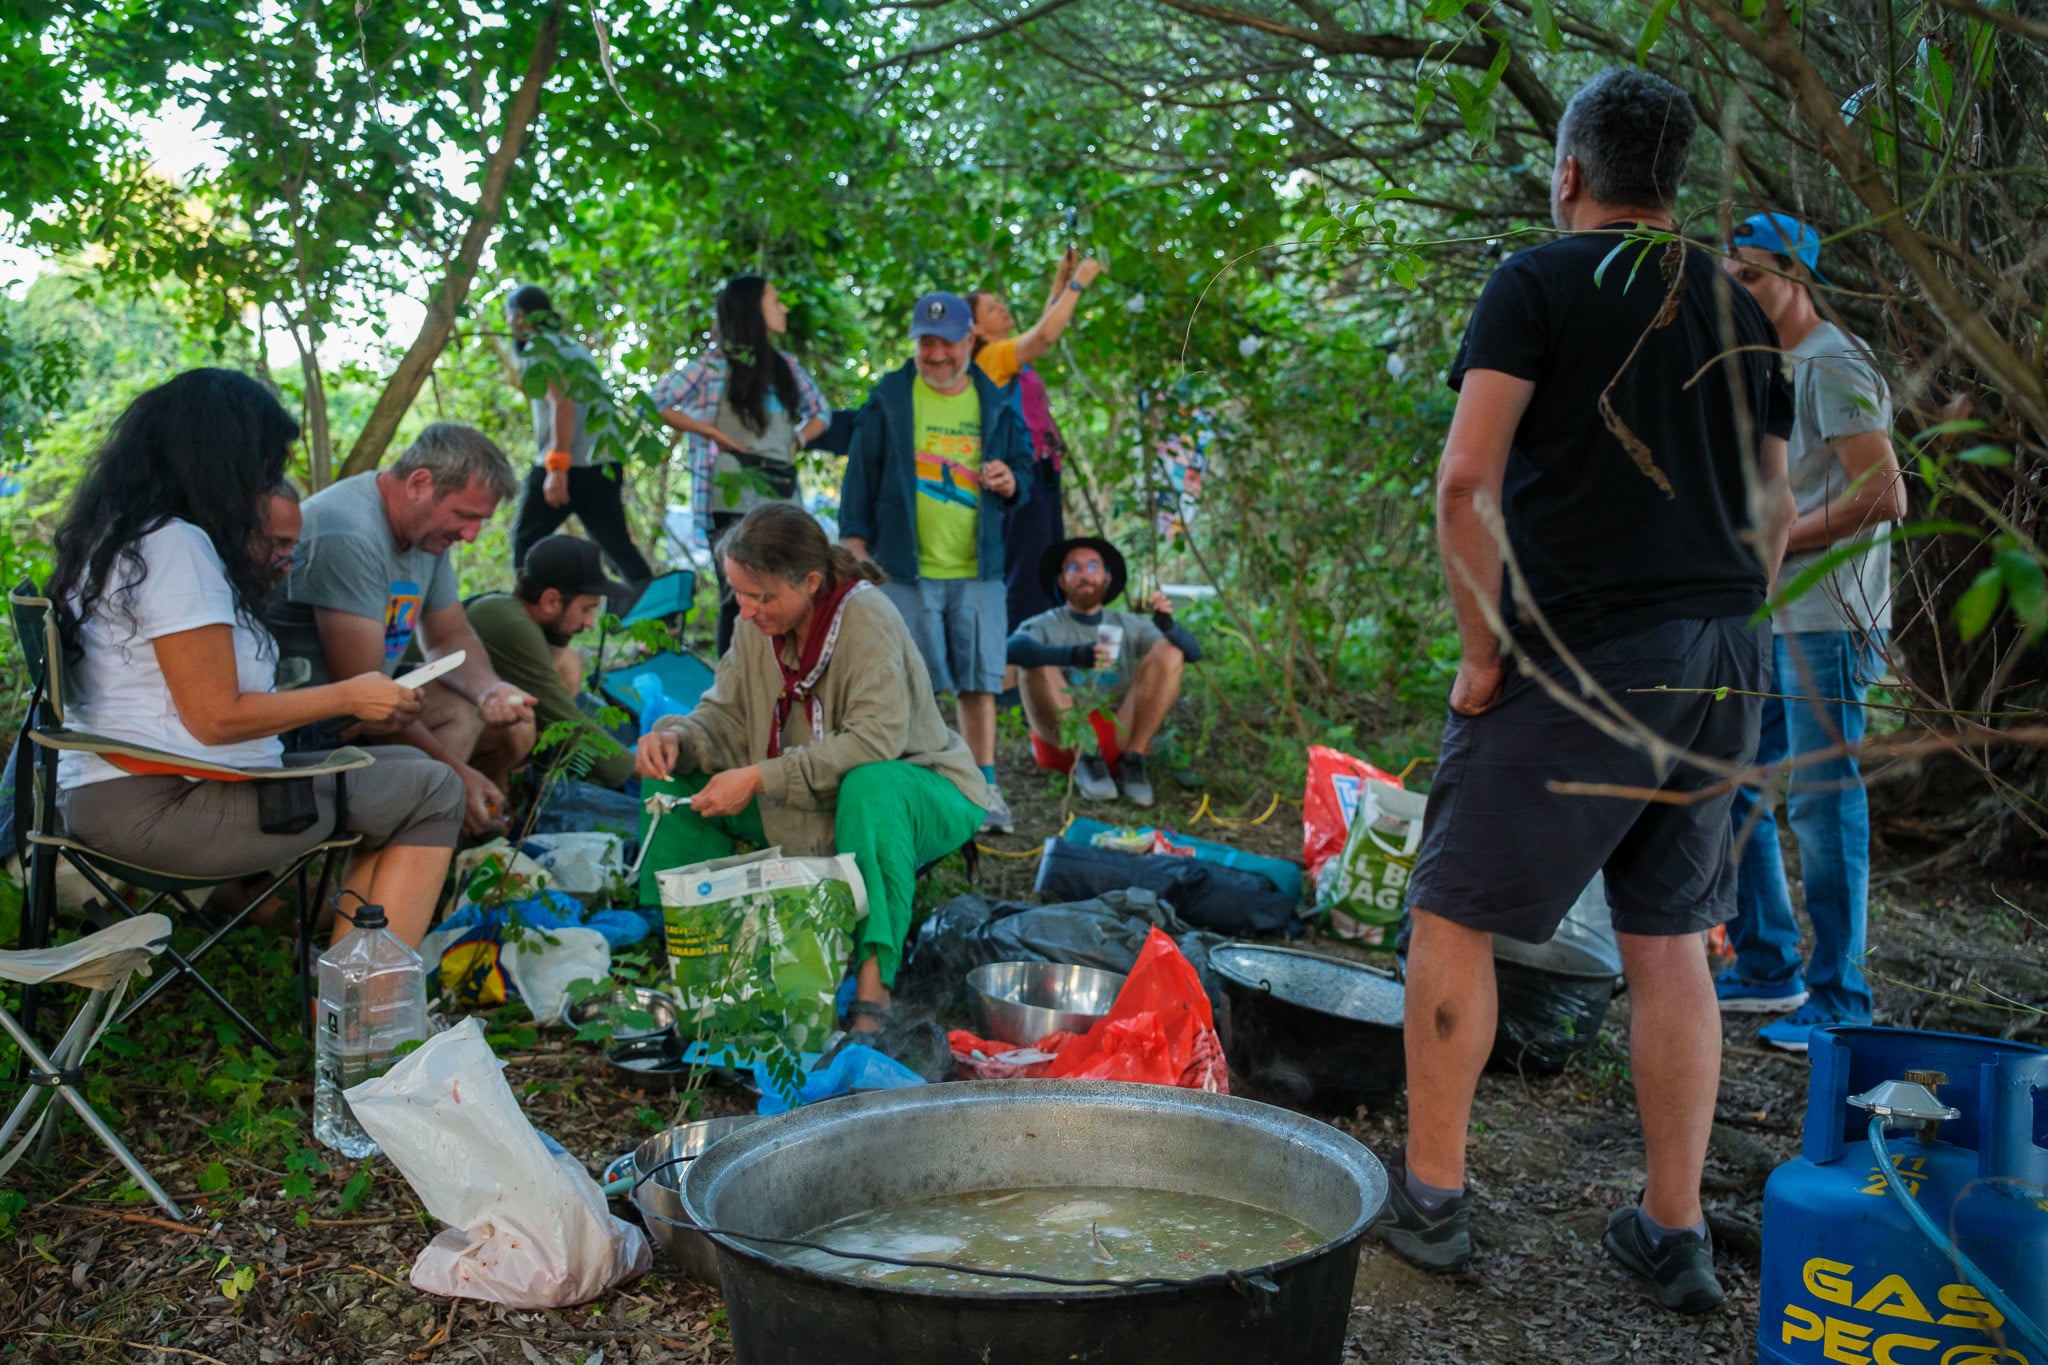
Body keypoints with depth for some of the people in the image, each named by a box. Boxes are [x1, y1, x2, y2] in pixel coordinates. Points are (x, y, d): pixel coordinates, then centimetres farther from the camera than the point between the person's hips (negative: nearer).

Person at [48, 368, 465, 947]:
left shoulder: (114, 534, 16)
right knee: (431, 792, -9)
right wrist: (348, 696, -6)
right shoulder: (176, 546, -16)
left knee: (406, 771, 14)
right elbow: (217, 718, -17)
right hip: (161, 806, -11)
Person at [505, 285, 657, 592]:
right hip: (607, 464, 8)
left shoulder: (538, 348, -4)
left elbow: (562, 402, -18)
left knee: (525, 539, 8)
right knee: (619, 545, 5)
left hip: (570, 467, -8)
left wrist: (557, 467, -23)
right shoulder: (574, 346, 22)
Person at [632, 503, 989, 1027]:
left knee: (871, 787, -42)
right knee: (675, 779, -3)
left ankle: (874, 982, -39)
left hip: (917, 793, -7)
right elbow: (726, 717, 1)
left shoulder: (865, 618, -25)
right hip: (808, 809, 7)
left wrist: (761, 779, -36)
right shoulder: (758, 624, -5)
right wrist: (677, 737, -23)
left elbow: (874, 741, -34)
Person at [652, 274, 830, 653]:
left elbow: (821, 412, 25)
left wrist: (798, 439, 7)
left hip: (782, 495, 5)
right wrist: (711, 433, -11)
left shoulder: (786, 365, 12)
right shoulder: (715, 365, -4)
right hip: (733, 498, -5)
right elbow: (656, 404, -7)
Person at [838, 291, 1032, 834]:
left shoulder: (995, 405, 11)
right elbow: (861, 473, 6)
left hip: (978, 570, 2)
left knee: (980, 678, 2)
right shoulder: (889, 400, 4)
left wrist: (1011, 482, -6)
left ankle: (983, 787, 11)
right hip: (905, 568, -2)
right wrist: (855, 539, -2)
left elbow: (1024, 470, 18)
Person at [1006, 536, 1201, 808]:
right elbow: (1013, 649, -19)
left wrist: (1168, 626, -20)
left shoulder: (1129, 625, 15)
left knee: (1169, 653, -10)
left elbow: (1193, 652, 3)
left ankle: (1133, 759, -17)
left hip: (1121, 735, 2)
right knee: (1038, 662, -23)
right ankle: (1085, 758, -22)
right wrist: (1072, 655, -36)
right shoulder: (1046, 626, 6)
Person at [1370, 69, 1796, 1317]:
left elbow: (1467, 484, -15)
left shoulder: (1540, 282, -4)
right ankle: (1677, 1235, 18)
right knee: (1671, 941, 12)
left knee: (1456, 912, 6)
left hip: (1583, 655, -6)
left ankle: (1430, 1198, 14)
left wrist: (1484, 651, -8)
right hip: (1724, 662, 7)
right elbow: (1775, 513, 19)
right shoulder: (1740, 307, 15)